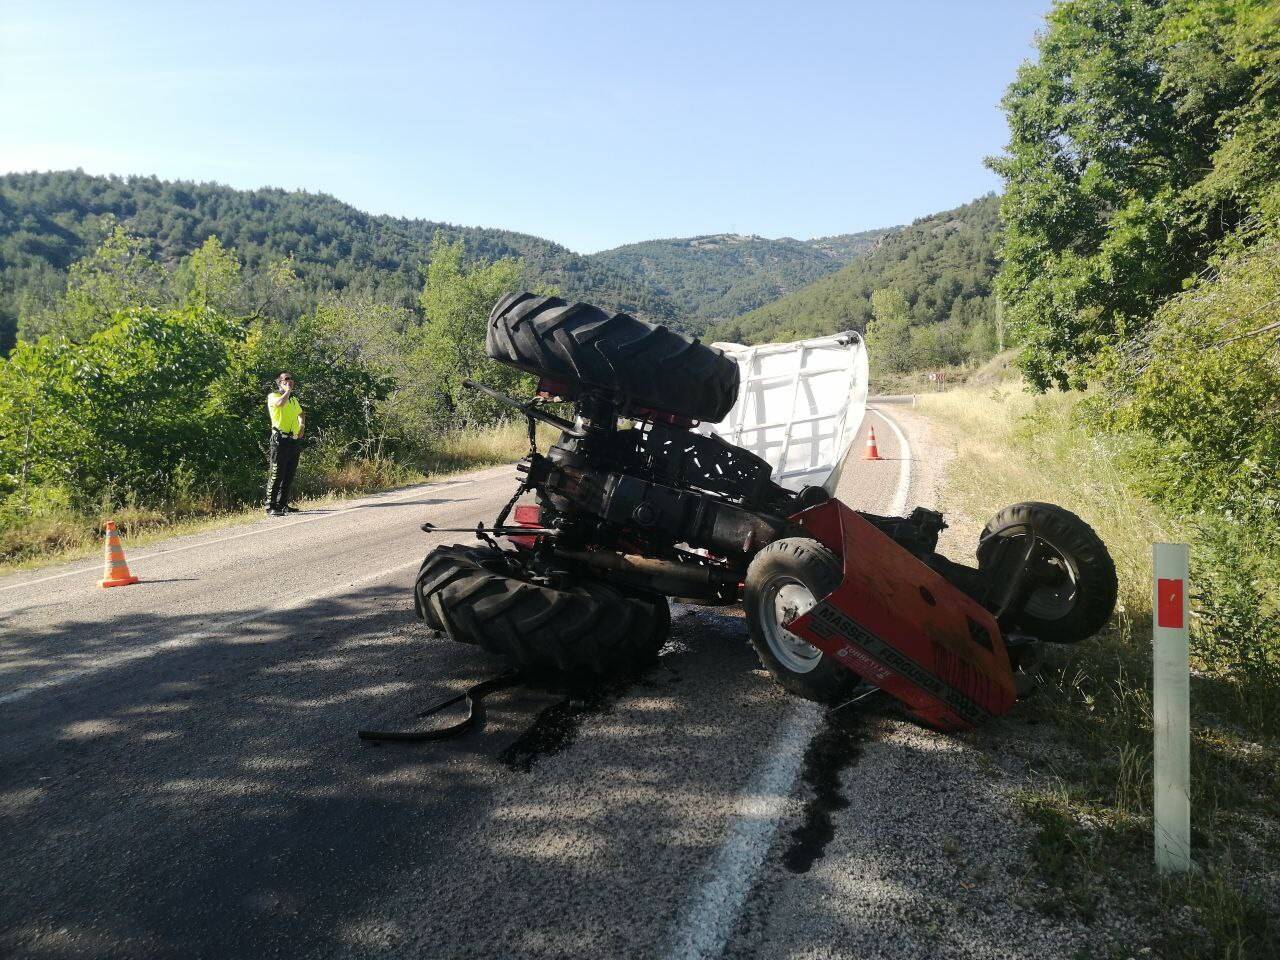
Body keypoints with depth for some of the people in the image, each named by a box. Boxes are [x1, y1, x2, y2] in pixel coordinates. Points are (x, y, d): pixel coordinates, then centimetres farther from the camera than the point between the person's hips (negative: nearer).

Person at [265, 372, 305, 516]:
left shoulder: (294, 399, 23)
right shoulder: (273, 396, 1)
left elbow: (301, 415, 38)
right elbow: (280, 403, -24)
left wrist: (301, 428, 19)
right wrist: (287, 391, -7)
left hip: (294, 440, 7)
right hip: (280, 439, -7)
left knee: (289, 475, 8)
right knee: (277, 474, -11)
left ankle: (283, 504, 15)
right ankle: (271, 507, -10)